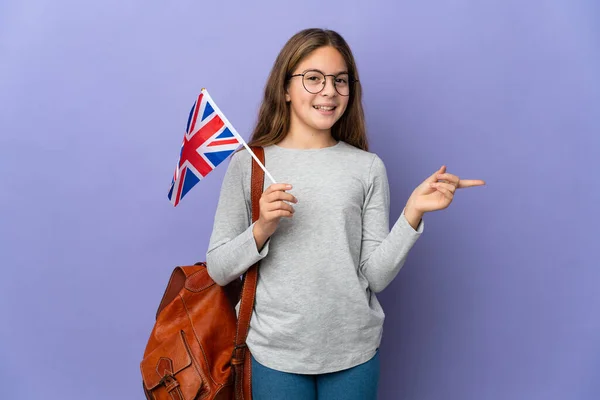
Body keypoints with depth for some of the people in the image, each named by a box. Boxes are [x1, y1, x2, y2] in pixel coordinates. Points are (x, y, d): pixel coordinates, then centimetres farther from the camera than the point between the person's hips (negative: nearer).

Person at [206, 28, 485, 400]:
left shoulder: (368, 167, -2)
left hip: (355, 351, 1)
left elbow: (377, 277, -5)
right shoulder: (249, 163, -4)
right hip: (275, 352, -1)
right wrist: (262, 229, -18)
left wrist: (413, 212, -15)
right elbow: (218, 269, -3)